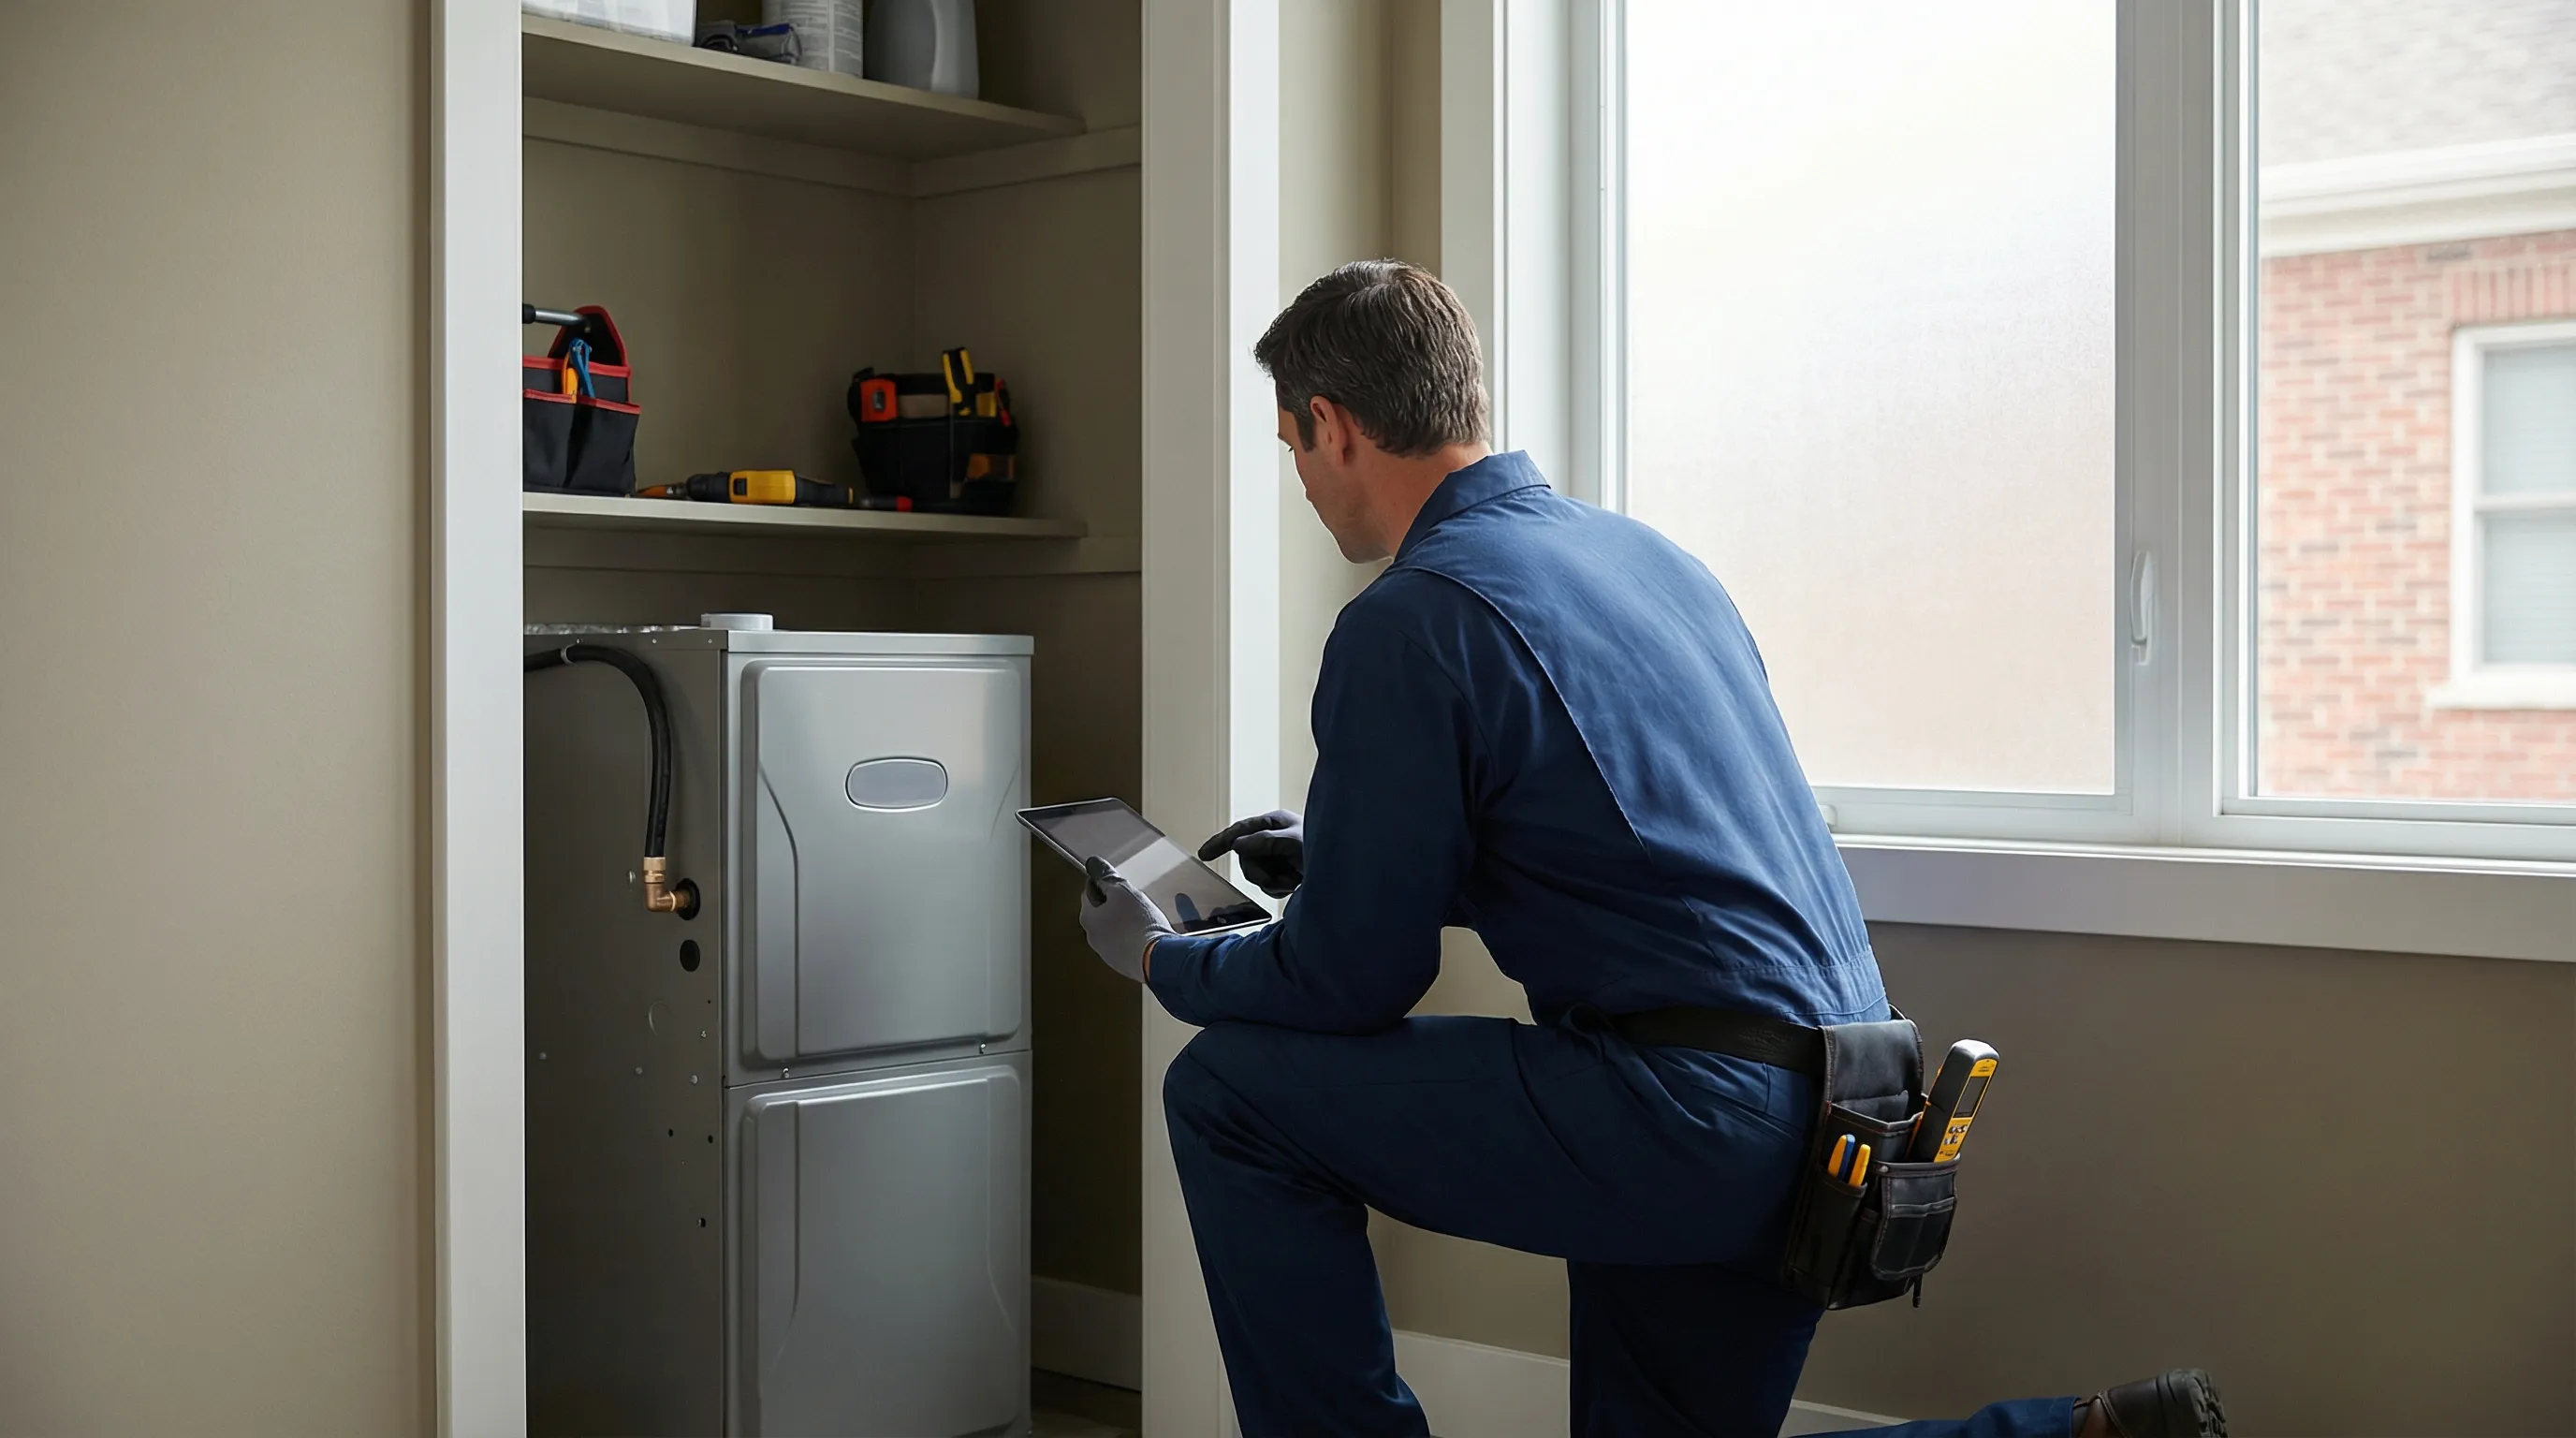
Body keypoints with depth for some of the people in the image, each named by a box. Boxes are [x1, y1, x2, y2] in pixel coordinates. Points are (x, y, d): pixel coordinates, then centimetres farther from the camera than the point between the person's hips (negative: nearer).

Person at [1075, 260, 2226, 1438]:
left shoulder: (1411, 622, -11)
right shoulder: (1642, 551, 15)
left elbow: (1348, 983, -7)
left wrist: (1160, 959, 12)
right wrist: (1339, 858, 33)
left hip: (1693, 1112, -9)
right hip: (1820, 1127, 9)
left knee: (1227, 1092, 0)